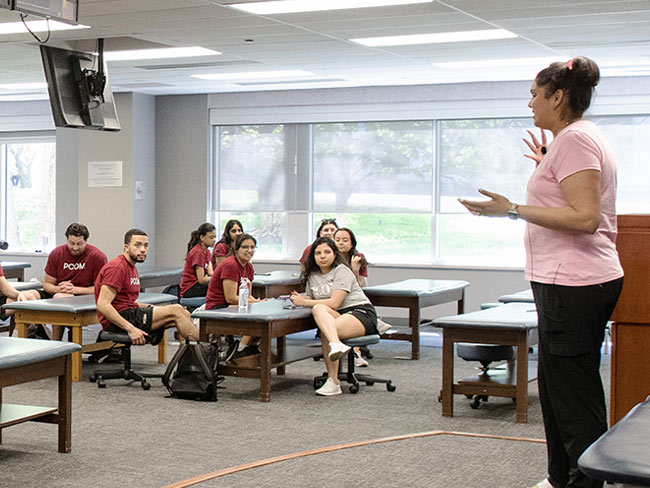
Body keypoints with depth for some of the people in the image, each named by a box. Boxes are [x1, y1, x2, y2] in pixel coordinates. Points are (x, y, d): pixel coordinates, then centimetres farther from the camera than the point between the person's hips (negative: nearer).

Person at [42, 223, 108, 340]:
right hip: (59, 293, 5)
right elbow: (47, 284, 7)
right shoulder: (56, 254, 3)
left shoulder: (97, 256, -8)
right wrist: (59, 289, -17)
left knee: (59, 298, -36)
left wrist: (75, 289, -21)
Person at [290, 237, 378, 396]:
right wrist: (300, 299, -2)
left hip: (362, 313, -5)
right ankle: (337, 345, -46)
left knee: (324, 331, -31)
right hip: (338, 316, 5)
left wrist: (305, 302, -11)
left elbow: (334, 302, -14)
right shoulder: (312, 275, 17)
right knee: (319, 309, -29)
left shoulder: (341, 271, -4)